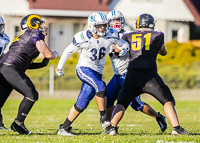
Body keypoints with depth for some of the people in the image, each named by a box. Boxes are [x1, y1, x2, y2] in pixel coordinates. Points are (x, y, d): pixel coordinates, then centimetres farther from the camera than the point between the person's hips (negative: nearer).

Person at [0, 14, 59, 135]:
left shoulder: (24, 37, 29)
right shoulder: (35, 35, 2)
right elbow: (48, 55, -1)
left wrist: (41, 64, 25)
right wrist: (55, 54, 20)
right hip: (11, 69, -9)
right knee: (32, 95, -7)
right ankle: (18, 124, -5)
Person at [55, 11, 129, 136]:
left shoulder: (110, 36, -4)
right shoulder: (82, 38, -11)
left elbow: (124, 44, 10)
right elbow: (68, 51, 3)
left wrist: (122, 49, -15)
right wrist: (60, 67, 11)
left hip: (97, 72, 4)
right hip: (84, 69, -4)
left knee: (81, 104, 0)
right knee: (100, 86, -31)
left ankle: (64, 128, 9)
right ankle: (103, 118, -19)